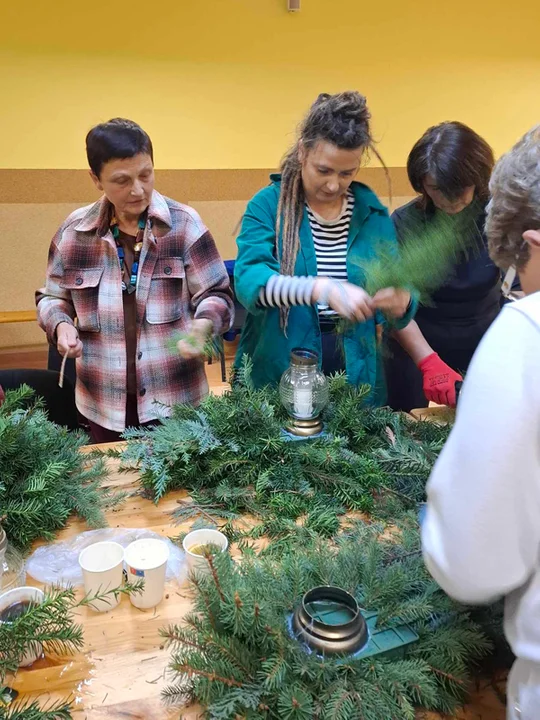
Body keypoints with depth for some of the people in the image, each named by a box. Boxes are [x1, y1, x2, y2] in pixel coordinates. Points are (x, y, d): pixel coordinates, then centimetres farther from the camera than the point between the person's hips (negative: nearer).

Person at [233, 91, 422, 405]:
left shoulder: (373, 214, 2)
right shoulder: (268, 205, -7)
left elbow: (399, 294, 2)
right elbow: (249, 281, -21)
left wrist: (400, 303, -22)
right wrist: (323, 289, -36)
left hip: (356, 379, 3)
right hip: (274, 379, -2)